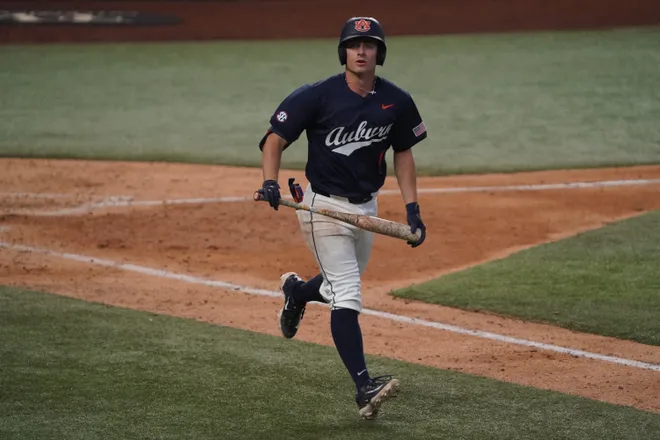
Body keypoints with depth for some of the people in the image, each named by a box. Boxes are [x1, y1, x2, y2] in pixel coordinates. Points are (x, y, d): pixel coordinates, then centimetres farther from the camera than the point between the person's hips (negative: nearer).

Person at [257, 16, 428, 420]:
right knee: (347, 295, -13)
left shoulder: (396, 102, -2)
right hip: (324, 205, -5)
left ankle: (297, 290, 55)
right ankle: (364, 386, -18)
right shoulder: (318, 96, -14)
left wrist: (412, 208, 3)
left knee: (345, 286, 22)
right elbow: (276, 137, -10)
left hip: (367, 206, 5)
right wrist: (270, 182, -27)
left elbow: (403, 153, 10)